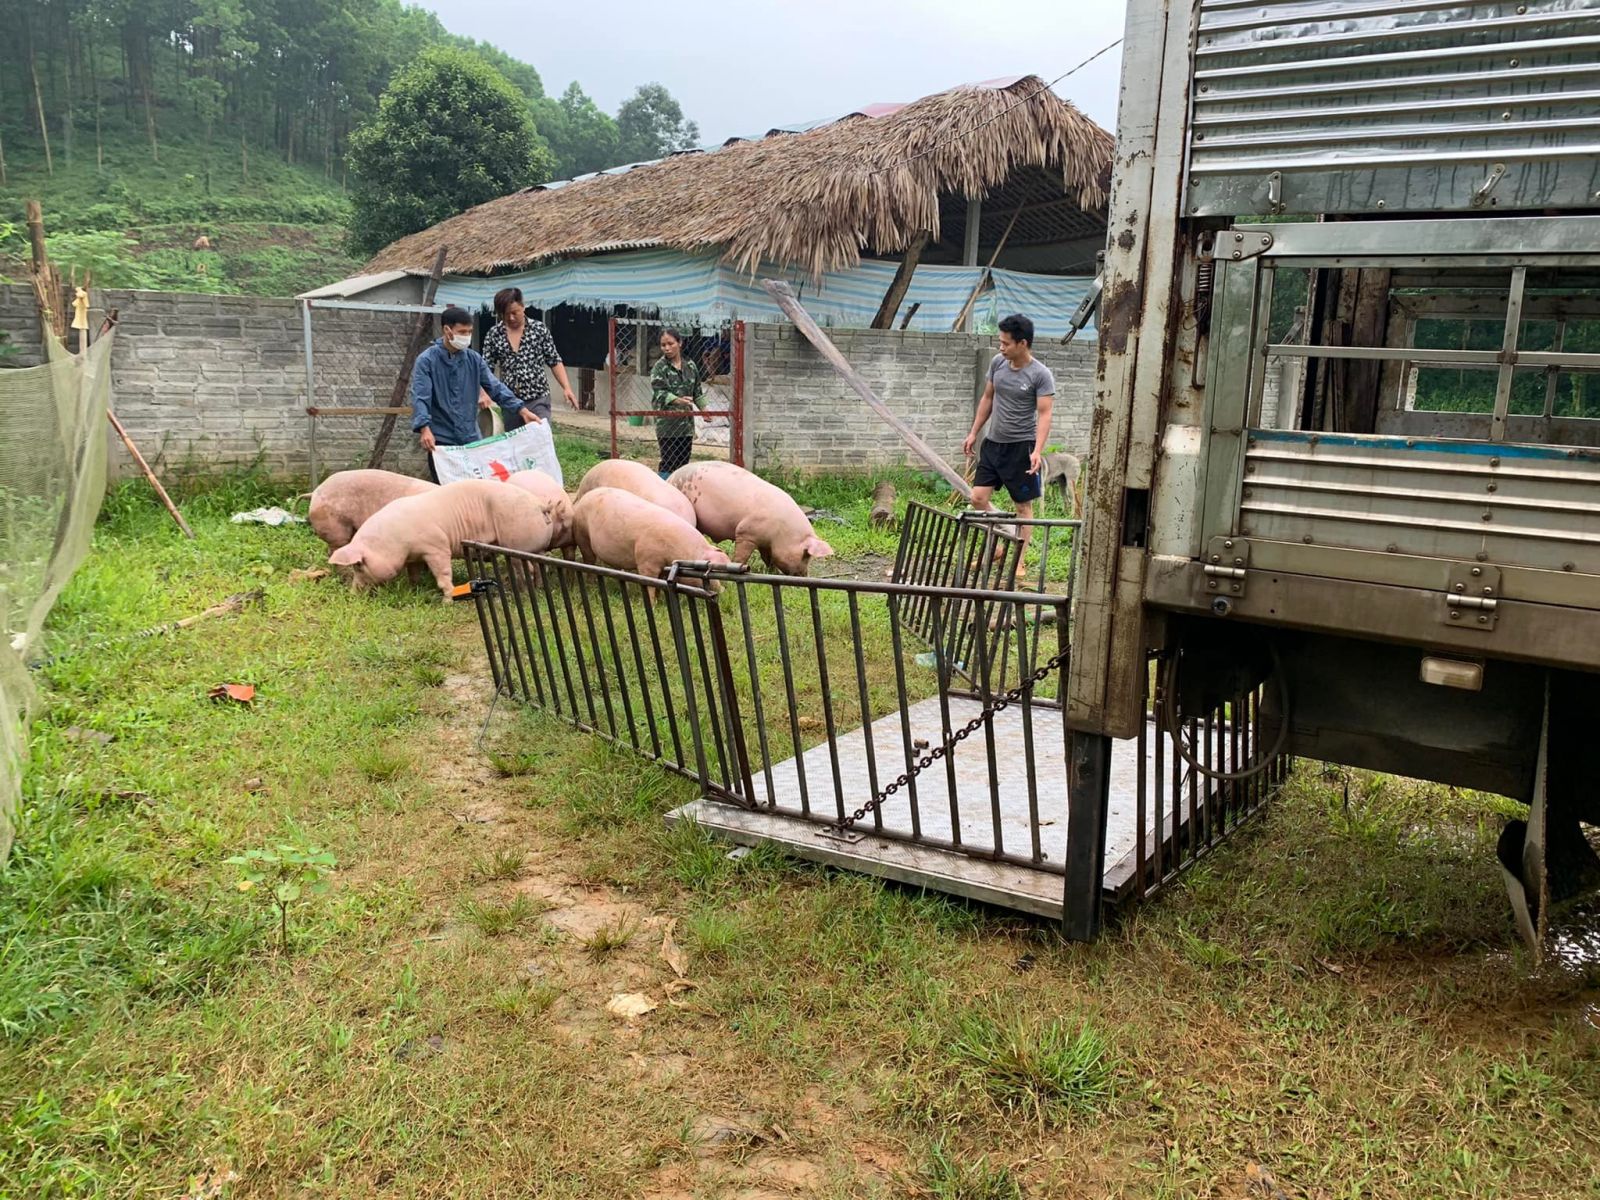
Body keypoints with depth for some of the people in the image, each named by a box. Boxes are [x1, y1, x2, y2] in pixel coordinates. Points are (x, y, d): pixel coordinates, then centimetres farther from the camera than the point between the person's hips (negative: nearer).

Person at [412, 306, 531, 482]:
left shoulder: (474, 359, 8)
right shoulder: (427, 360, -6)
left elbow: (495, 388, 6)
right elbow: (420, 398, -16)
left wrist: (521, 410, -7)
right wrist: (425, 428, -32)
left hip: (470, 438, 4)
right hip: (441, 440, -4)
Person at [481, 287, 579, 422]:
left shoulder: (539, 329, 1)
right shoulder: (493, 335, 4)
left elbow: (554, 361, 4)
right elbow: (486, 368, 4)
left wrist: (566, 388, -7)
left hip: (538, 399, -2)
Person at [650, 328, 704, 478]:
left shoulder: (690, 365, 8)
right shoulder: (659, 367, -7)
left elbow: (697, 391, 18)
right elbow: (659, 393, -18)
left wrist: (704, 408, 5)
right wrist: (678, 400, -35)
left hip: (686, 422, 5)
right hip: (667, 423, -5)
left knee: (683, 462, 9)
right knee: (669, 462, -8)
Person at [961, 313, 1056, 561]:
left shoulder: (1041, 375, -14)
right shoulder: (997, 362, 3)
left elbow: (1044, 414, -19)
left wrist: (1037, 451, -31)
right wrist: (974, 433, 15)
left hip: (1021, 446, -6)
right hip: (993, 442, 6)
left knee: (1023, 505, 3)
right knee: (978, 498, 3)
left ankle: (1019, 561, 10)